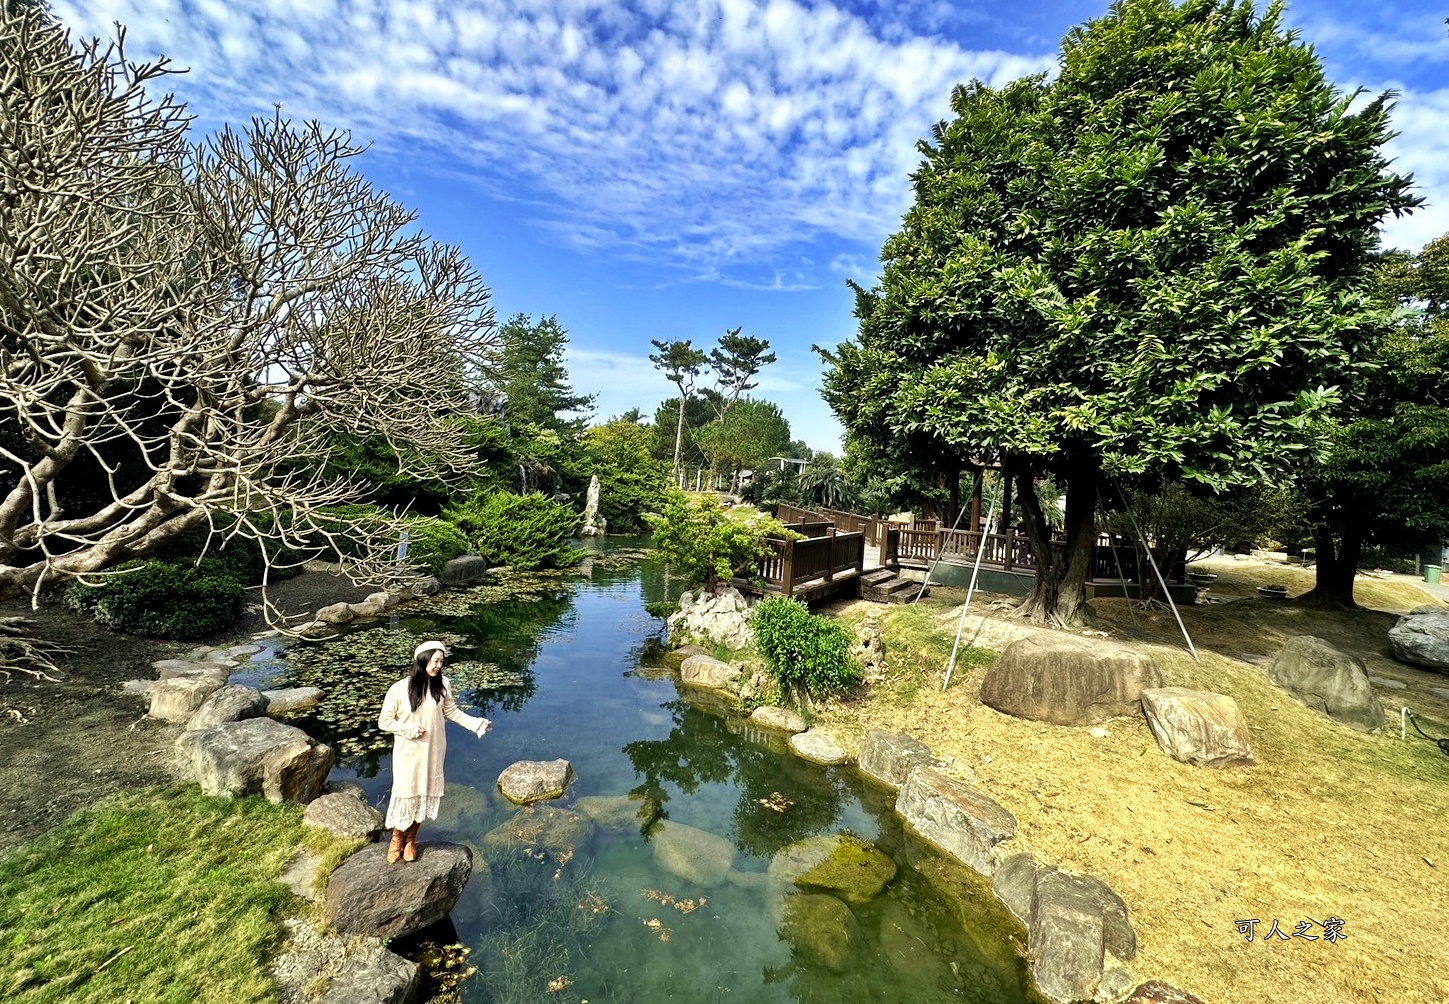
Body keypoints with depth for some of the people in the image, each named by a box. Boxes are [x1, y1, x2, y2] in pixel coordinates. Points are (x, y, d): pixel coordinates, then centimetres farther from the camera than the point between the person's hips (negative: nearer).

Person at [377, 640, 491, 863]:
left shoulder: (442, 684, -11)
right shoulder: (399, 689, -20)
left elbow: (451, 711, 1)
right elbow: (384, 722, -9)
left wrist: (476, 723, -8)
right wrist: (411, 729, -19)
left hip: (433, 750, 3)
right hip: (408, 752, -3)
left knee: (425, 793, 14)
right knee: (405, 793, 9)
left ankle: (411, 839, 38)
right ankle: (397, 838, 38)